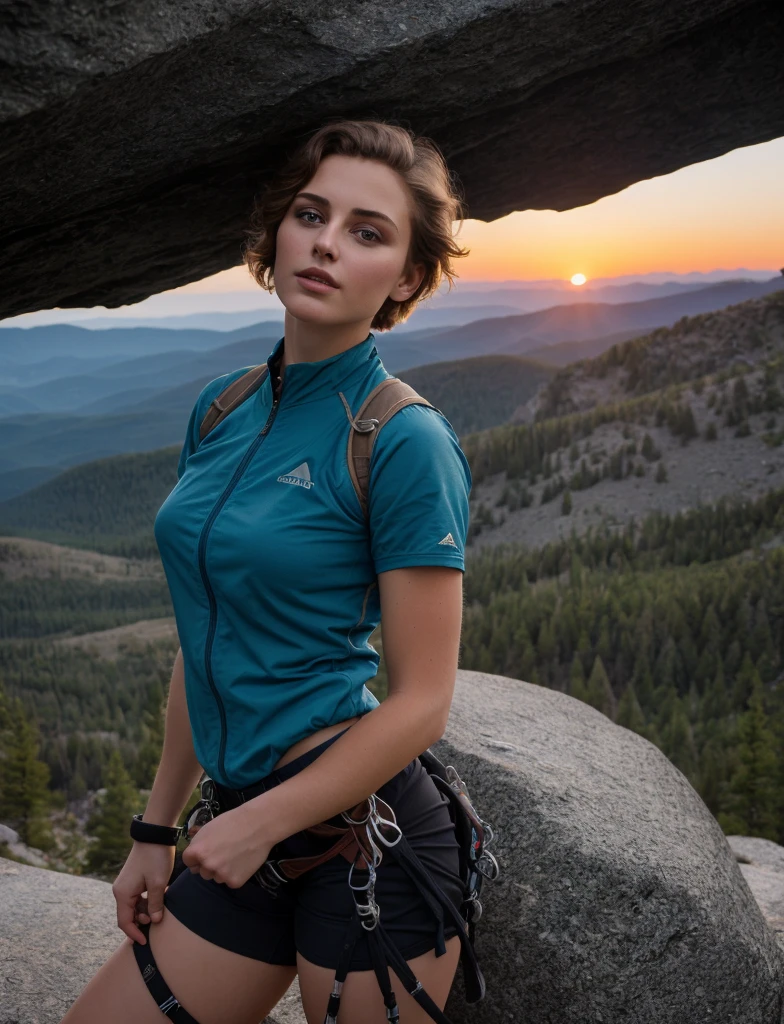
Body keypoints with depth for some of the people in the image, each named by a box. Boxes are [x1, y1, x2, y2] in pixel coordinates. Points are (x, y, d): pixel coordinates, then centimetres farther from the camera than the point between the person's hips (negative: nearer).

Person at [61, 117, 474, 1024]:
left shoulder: (406, 440, -14)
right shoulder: (220, 408, 6)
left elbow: (421, 703, -13)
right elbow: (203, 641, 12)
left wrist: (258, 822, -9)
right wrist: (157, 830, 15)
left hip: (364, 825, -6)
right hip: (246, 828, 7)